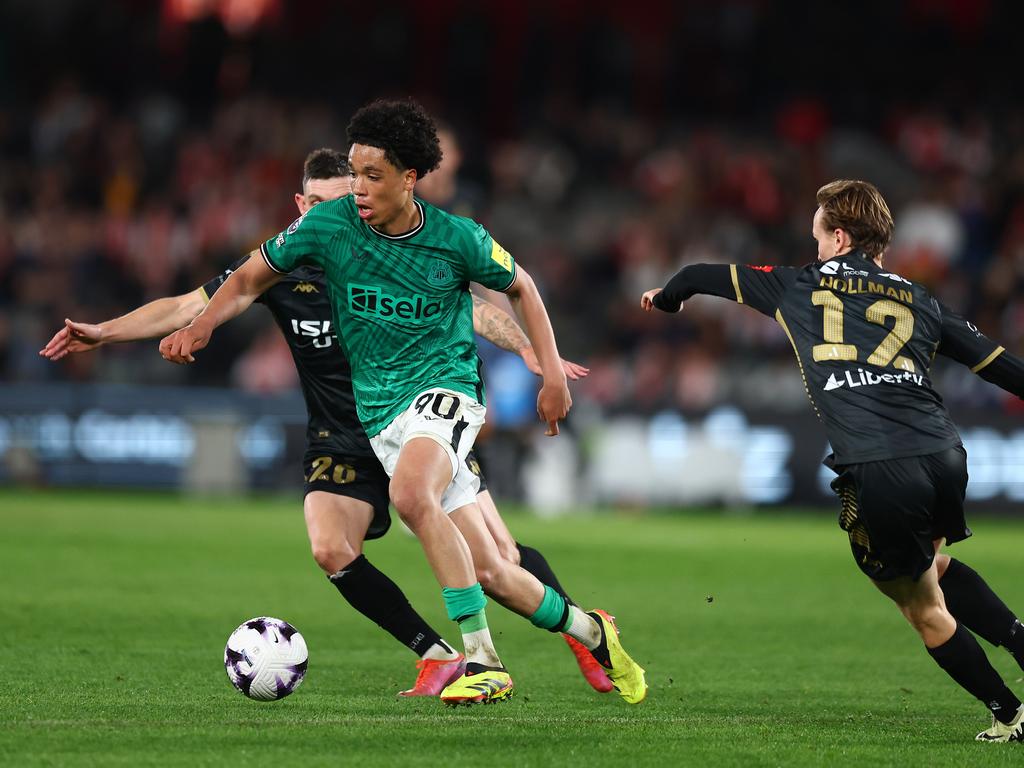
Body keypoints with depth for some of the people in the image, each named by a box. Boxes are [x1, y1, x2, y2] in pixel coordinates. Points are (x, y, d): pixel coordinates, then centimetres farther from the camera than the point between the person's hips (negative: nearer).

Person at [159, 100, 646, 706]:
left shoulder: (457, 239, -8)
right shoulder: (330, 225, -5)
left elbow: (520, 287, 11)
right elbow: (252, 278, 7)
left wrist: (553, 374, 6)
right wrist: (203, 325, -11)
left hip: (445, 389, -3)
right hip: (380, 411, 3)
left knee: (411, 494, -37)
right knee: (490, 574, 1)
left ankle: (484, 660, -32)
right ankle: (592, 634, 28)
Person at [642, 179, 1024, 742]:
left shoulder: (798, 288, 14)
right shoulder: (921, 302, 20)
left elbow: (699, 277, 27)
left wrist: (666, 298, 48)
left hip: (874, 473, -4)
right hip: (945, 457, 4)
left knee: (924, 605, 15)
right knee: (930, 564, 33)